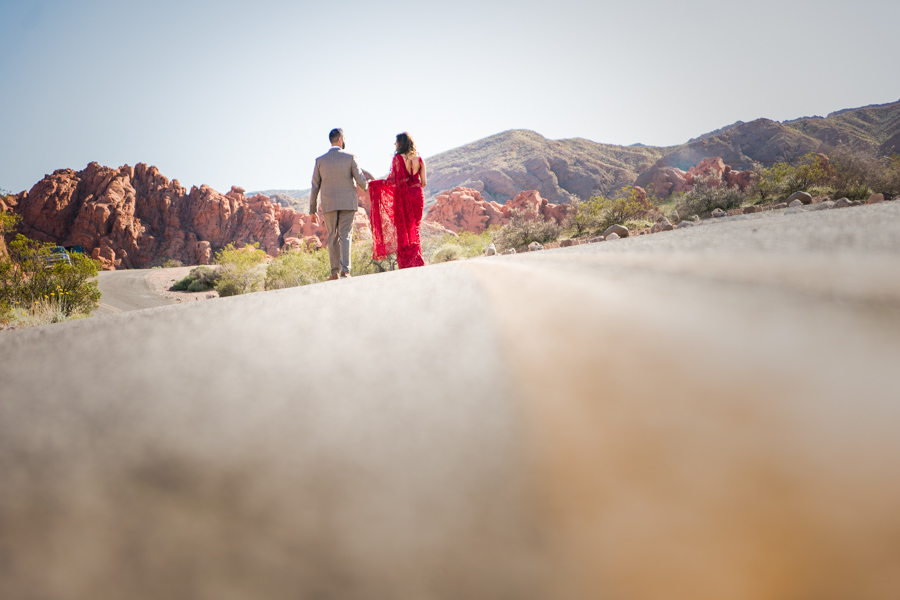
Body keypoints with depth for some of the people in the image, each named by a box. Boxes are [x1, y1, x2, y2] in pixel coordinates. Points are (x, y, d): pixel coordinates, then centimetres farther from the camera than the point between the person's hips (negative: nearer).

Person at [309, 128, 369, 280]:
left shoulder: (320, 160, 3)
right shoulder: (350, 157, -3)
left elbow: (315, 187, 4)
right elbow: (361, 180, -5)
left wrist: (312, 210, 9)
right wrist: (365, 185, 20)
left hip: (329, 204, 2)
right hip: (348, 203, -1)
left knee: (332, 236, 10)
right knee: (345, 236, -1)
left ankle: (335, 271, 9)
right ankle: (345, 270, -13)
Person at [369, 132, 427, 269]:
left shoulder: (398, 158, -11)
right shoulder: (419, 159, 3)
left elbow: (393, 180, -15)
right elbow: (423, 182, 3)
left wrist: (373, 183, -3)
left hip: (403, 196, -5)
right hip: (417, 196, 5)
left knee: (403, 229, 4)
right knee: (414, 229, 15)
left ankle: (406, 264, 5)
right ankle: (418, 263, 15)